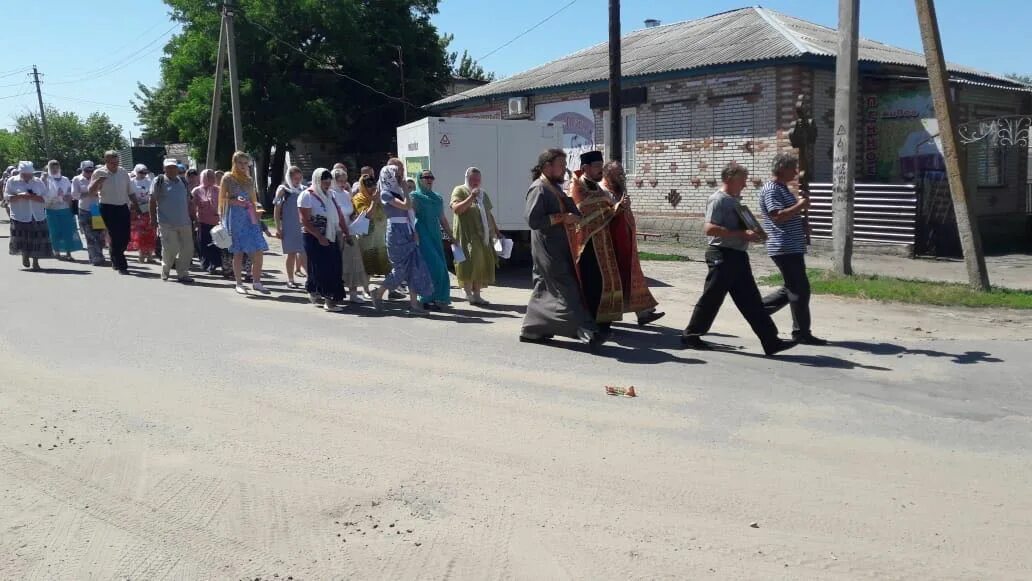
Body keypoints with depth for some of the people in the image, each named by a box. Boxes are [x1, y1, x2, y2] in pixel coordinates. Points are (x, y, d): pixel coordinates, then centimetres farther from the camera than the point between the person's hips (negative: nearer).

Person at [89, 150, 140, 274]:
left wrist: (136, 206, 13)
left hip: (123, 207, 4)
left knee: (125, 237, 6)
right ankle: (121, 266, 1)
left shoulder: (123, 172, 8)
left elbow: (130, 191, 15)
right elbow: (91, 192, -8)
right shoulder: (99, 173, -4)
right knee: (116, 237, -6)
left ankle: (115, 260, 30)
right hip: (108, 208, -4)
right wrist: (98, 180, -24)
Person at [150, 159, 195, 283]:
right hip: (167, 223, -5)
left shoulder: (183, 181, 14)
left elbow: (189, 201, 17)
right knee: (170, 249, -5)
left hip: (184, 222, 5)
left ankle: (182, 273, 12)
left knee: (187, 249, 2)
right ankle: (165, 271, 17)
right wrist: (153, 218, -7)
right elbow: (153, 201, -2)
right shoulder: (159, 181, 0)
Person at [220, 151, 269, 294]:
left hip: (250, 217, 4)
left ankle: (256, 282, 4)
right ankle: (239, 283, 7)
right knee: (238, 252, -2)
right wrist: (235, 201, -12)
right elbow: (222, 199, 1)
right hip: (235, 217, -4)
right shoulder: (228, 178, 4)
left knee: (258, 251, -5)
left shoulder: (249, 180, 17)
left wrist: (257, 207, 5)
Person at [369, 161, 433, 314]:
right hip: (396, 232, -7)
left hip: (407, 232, 7)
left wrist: (414, 231, 7)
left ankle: (414, 303, 2)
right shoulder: (386, 193, -8)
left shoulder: (399, 191, 15)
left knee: (414, 266, 1)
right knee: (401, 268, -2)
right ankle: (378, 293, 18)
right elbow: (406, 205, -20)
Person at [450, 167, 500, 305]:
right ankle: (468, 293, 1)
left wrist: (496, 231, 24)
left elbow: (489, 214, 26)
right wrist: (471, 197, -21)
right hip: (467, 236, -6)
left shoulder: (483, 193, 20)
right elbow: (456, 209, -15)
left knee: (482, 264, 4)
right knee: (469, 263, -11)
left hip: (483, 236, 7)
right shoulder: (459, 190, 0)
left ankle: (476, 294, 10)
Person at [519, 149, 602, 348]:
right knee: (567, 291, -10)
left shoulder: (555, 188, 16)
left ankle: (531, 330, 23)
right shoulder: (539, 189, -13)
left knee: (545, 290, 15)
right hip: (548, 251, -10)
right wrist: (562, 217, -19)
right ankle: (587, 332, -12)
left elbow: (570, 210, 27)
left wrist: (573, 217, 5)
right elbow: (532, 220, -23)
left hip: (559, 249, 10)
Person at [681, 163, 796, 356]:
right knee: (711, 298, 0)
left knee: (750, 300, 7)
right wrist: (742, 234, -25)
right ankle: (690, 335, 14)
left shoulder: (735, 200, 16)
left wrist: (752, 233, 11)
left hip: (738, 256, 9)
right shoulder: (718, 200, -12)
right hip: (723, 255, -9)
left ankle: (771, 341, 7)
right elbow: (709, 229, -24)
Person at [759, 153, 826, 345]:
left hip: (794, 247, 10)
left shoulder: (783, 188, 20)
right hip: (785, 248, -10)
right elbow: (778, 216, -23)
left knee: (792, 289, 15)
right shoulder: (771, 190, -12)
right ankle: (801, 333, 2)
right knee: (800, 290, -6)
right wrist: (800, 205, -16)